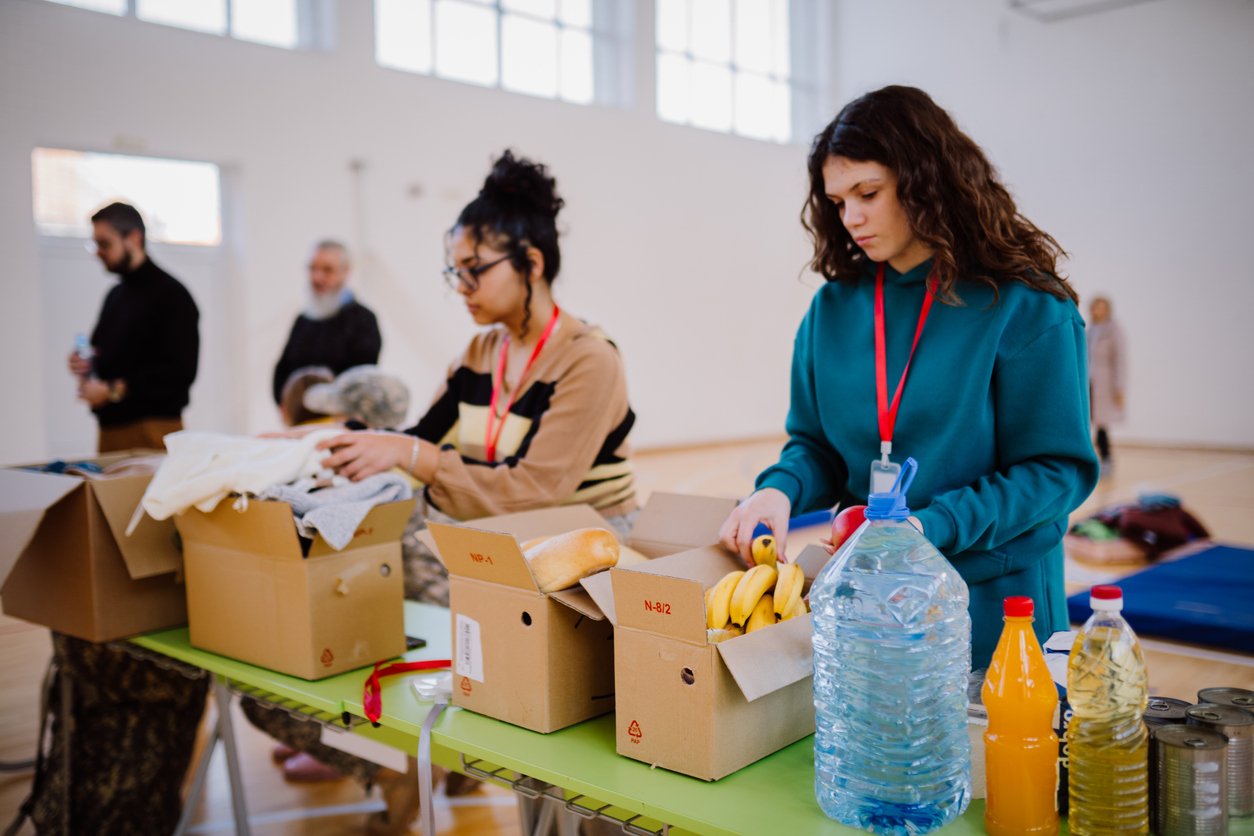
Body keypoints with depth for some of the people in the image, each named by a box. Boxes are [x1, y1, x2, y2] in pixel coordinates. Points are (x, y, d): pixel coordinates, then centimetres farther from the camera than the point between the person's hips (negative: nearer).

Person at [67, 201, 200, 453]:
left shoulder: (170, 295, -9)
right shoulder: (115, 295, 17)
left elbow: (180, 372, -18)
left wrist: (114, 390, -17)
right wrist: (89, 365, 3)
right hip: (111, 428, 7)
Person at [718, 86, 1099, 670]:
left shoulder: (1025, 308, -10)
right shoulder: (834, 309, 3)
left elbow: (1057, 468, -11)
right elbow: (815, 444, 7)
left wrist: (929, 527, -22)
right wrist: (779, 490, -15)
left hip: (995, 599, -3)